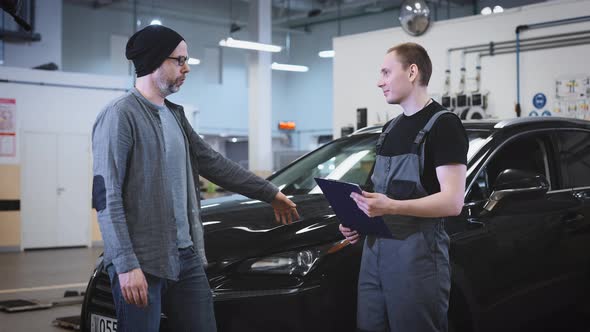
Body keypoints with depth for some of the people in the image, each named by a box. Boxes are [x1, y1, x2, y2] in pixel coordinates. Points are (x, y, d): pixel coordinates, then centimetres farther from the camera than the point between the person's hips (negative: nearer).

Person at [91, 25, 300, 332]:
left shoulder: (175, 115, 14)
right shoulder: (119, 116, -11)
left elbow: (213, 163, 22)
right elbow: (107, 197, -15)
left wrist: (270, 193, 26)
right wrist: (126, 265, -20)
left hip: (187, 258, 8)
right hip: (143, 262, -7)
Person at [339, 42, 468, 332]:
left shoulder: (443, 124, -7)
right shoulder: (390, 128, 19)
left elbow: (452, 201, -16)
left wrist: (391, 207, -28)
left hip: (418, 253, -7)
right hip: (374, 249, 8)